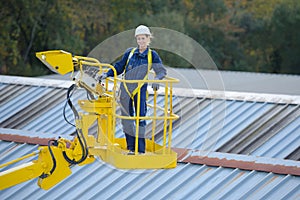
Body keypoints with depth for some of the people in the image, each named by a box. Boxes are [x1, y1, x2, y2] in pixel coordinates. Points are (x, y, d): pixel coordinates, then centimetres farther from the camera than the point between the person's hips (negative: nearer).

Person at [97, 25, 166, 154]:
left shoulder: (152, 55, 1)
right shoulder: (130, 52, 5)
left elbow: (162, 71, -2)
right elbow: (119, 67, 11)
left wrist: (156, 79, -22)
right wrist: (107, 74, -1)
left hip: (140, 90, -2)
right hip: (126, 89, 2)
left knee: (141, 118, -5)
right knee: (127, 118, 4)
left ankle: (141, 149, 0)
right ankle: (131, 147, 13)